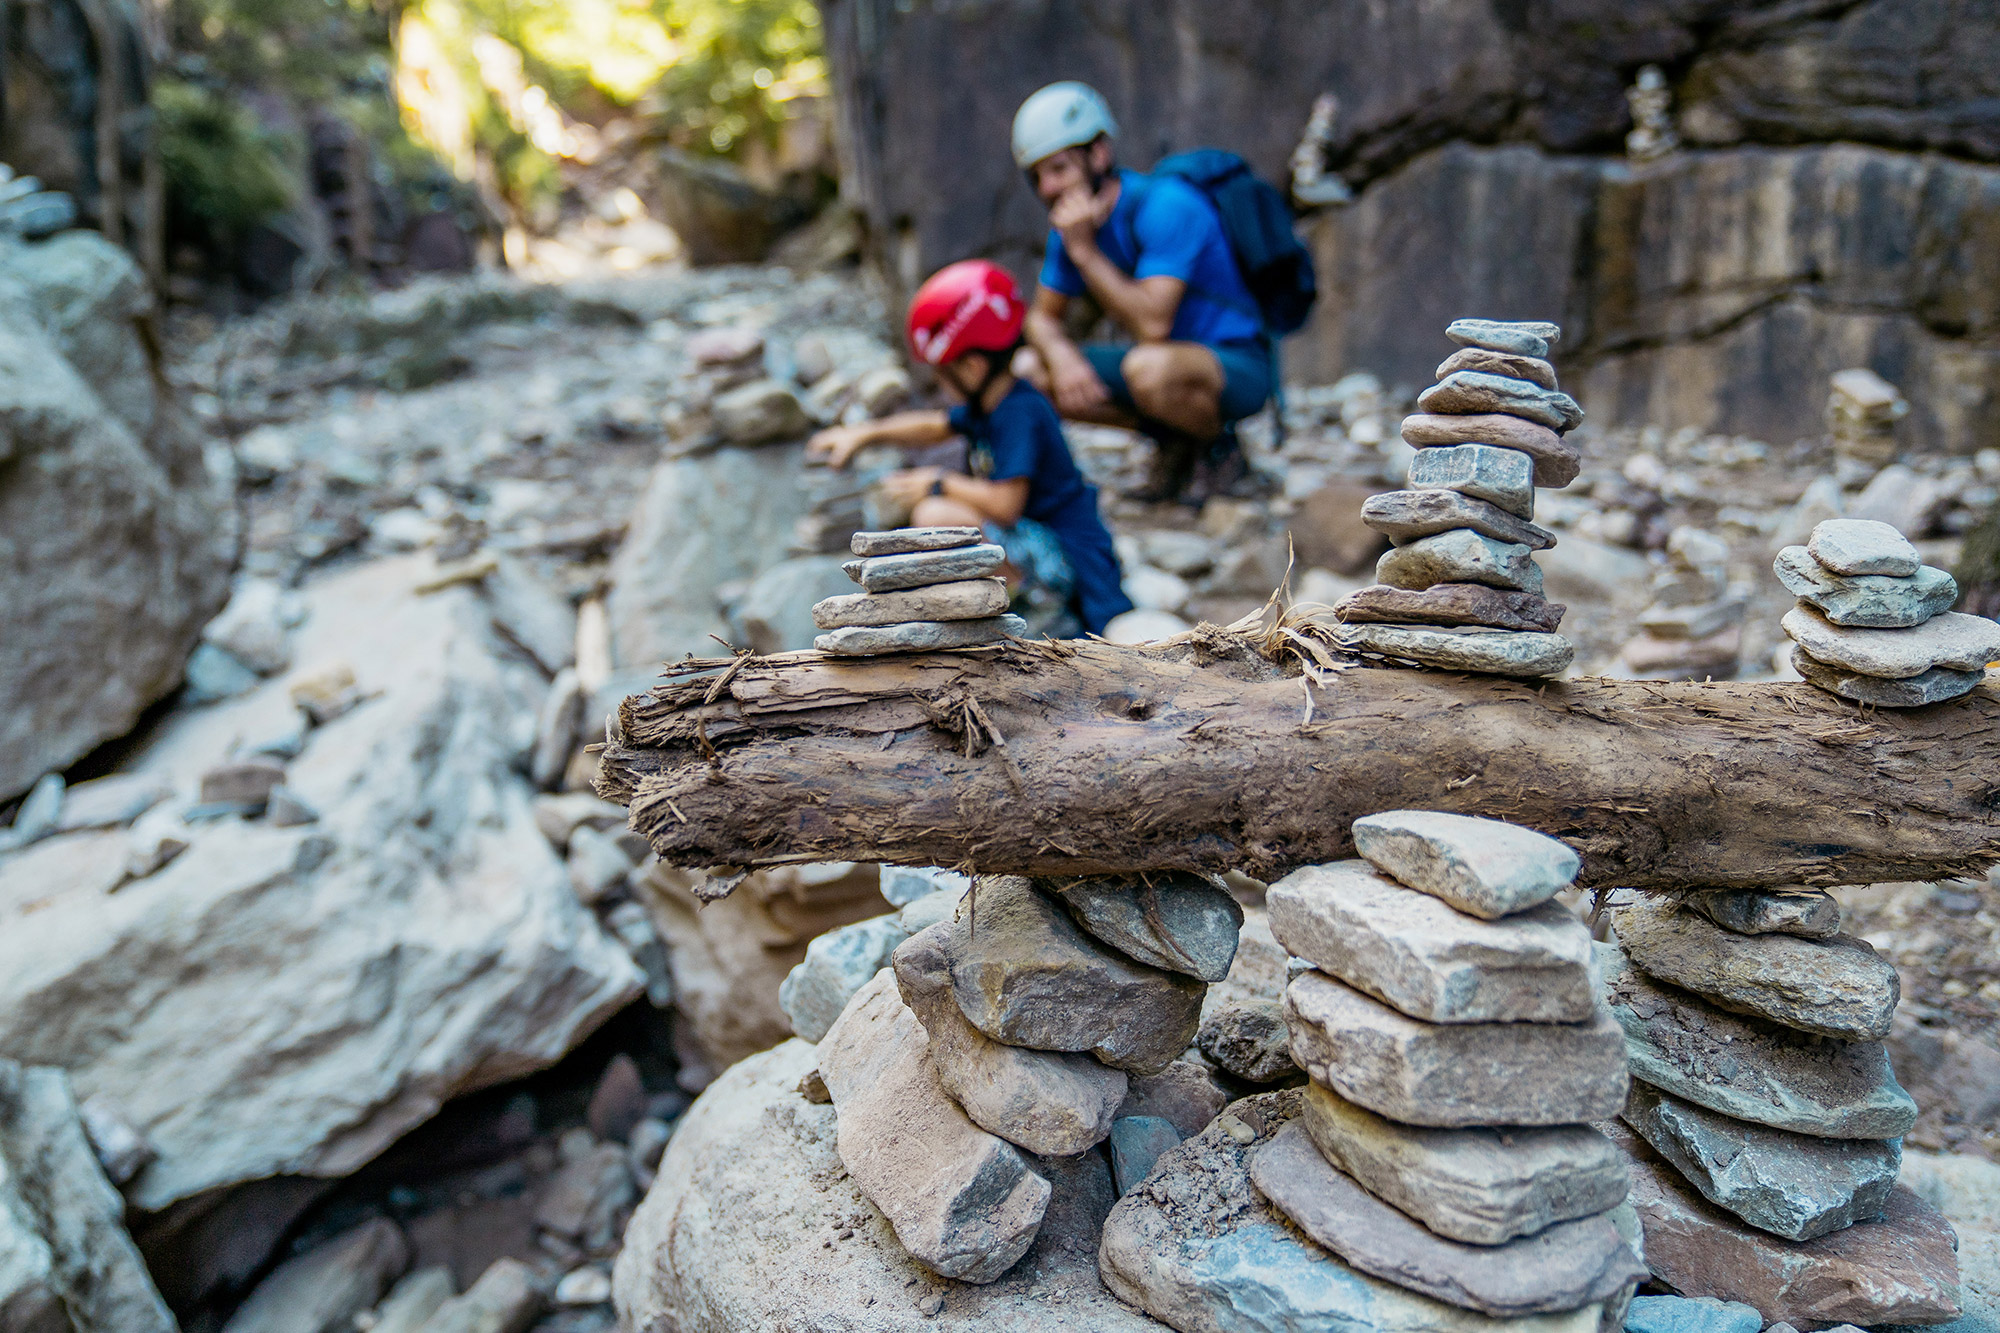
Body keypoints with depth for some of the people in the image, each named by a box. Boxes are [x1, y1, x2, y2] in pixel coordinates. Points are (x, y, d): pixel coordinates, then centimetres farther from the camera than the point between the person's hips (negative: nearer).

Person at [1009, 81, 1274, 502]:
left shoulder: (1165, 206, -23)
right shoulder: (1072, 222, 0)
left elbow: (1152, 326, -32)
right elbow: (1043, 317, 6)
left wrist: (1084, 250, -29)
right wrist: (1063, 357, -17)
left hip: (1236, 368, -8)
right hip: (1167, 357, 8)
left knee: (1151, 368, -41)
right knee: (1029, 369, -6)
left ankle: (1219, 442, -6)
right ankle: (1172, 436, 3)